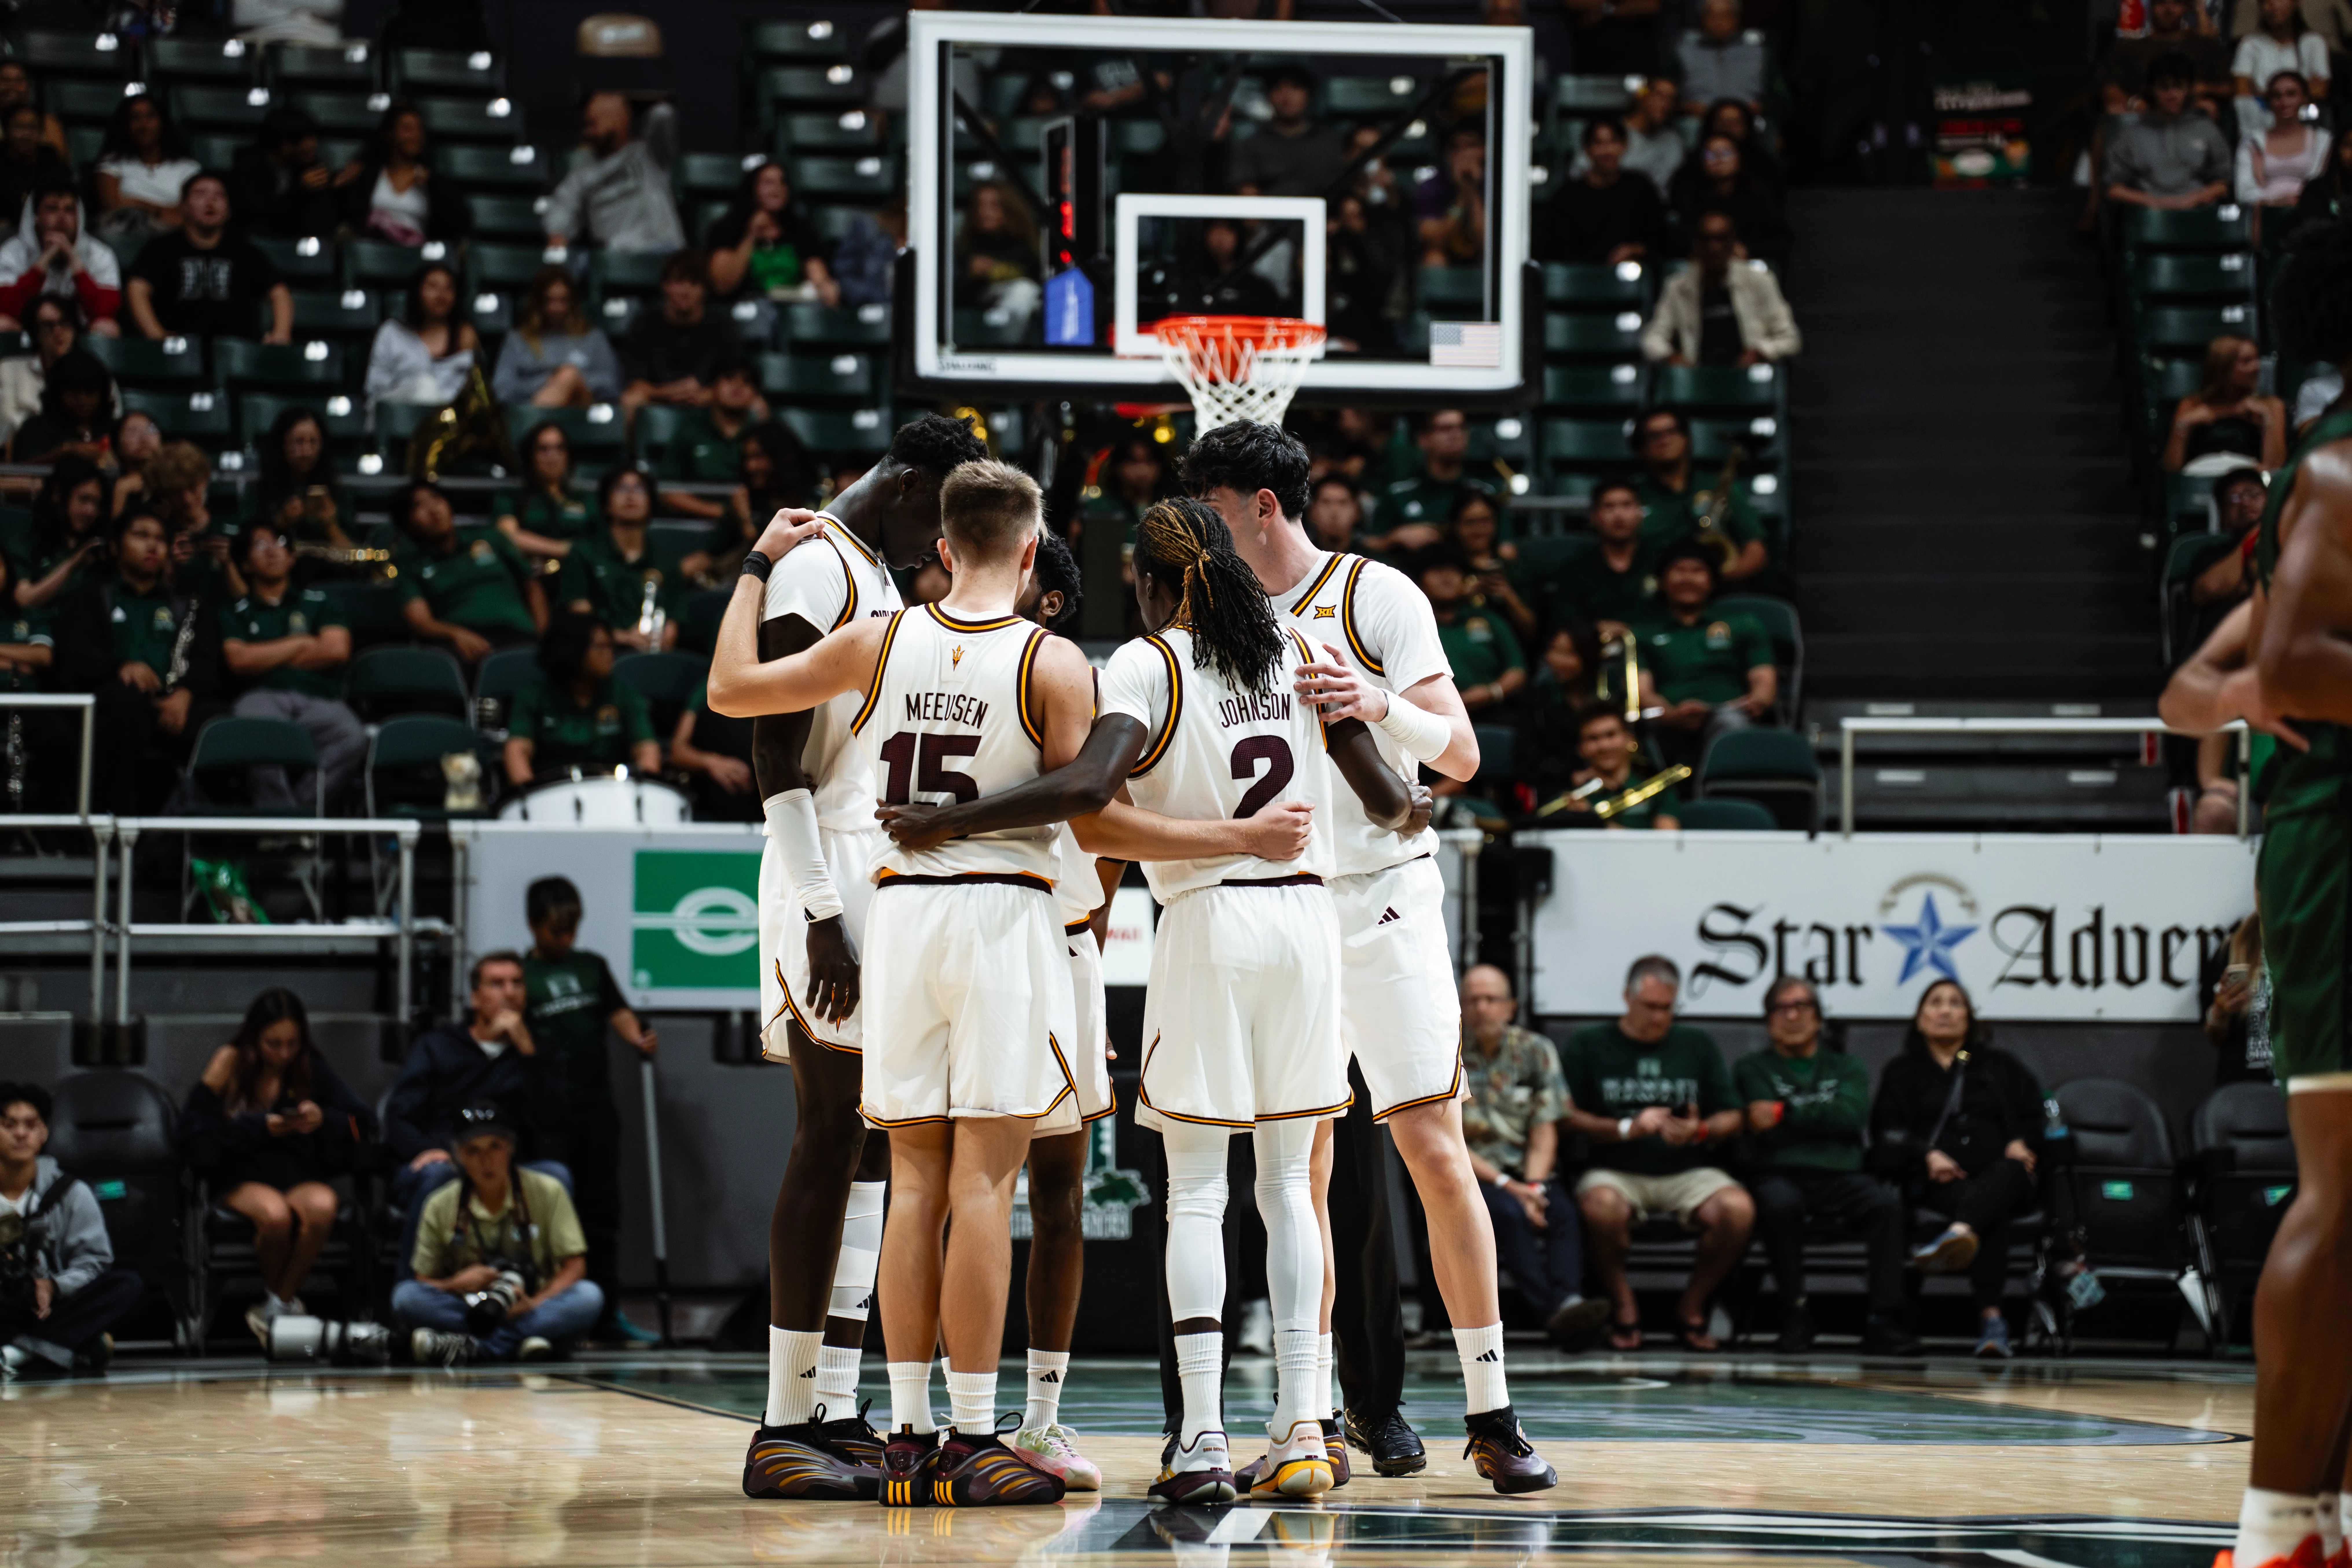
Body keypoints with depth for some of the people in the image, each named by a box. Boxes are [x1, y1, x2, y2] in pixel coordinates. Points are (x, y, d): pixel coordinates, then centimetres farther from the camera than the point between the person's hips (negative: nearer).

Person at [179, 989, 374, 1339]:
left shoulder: (312, 1069, 8)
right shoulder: (232, 1064, 2)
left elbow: (363, 1123, 4)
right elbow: (194, 1130, -6)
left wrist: (324, 1120, -16)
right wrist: (260, 1127, -14)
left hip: (303, 1176, 2)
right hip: (244, 1177, -2)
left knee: (322, 1208, -34)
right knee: (275, 1214, -37)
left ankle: (277, 1304, -13)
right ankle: (284, 1298, -6)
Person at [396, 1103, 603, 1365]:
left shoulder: (548, 1192, 1)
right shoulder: (440, 1207, 5)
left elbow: (575, 1267, -2)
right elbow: (424, 1284, 7)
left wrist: (535, 1304, -20)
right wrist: (457, 1284, -16)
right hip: (469, 1311, 1)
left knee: (589, 1297, -31)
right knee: (405, 1296, -25)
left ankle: (472, 1348, -39)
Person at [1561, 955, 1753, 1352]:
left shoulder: (1699, 1045, 17)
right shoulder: (1590, 1045, 9)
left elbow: (1732, 1117, 14)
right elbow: (1569, 1116, 0)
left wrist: (1700, 1131, -9)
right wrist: (1627, 1129, -13)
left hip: (1686, 1171, 2)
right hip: (1616, 1171, -2)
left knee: (1738, 1210, -30)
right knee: (1601, 1207, -39)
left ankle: (1692, 1309, -7)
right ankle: (1624, 1311, -14)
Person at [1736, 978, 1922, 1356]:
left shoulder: (1847, 1069, 22)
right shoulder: (1752, 1069, 20)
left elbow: (1852, 1115, 0)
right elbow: (1760, 1127, 1)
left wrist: (1787, 1113, -6)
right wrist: (1819, 1119, -6)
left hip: (1841, 1178, 2)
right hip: (1778, 1175, -2)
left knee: (1887, 1203, -31)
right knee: (1779, 1204, -39)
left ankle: (1884, 1320, -34)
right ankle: (1795, 1317, -26)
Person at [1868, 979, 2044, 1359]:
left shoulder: (2001, 1067, 30)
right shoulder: (1903, 1073, 26)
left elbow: (2036, 1115, 20)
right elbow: (1887, 1130, 12)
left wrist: (2022, 1143, -4)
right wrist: (1928, 1155, -9)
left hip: (2003, 1177, 1)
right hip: (1939, 1182, -1)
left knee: (2004, 1176, -40)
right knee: (1991, 1215, -37)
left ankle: (1958, 1235, -75)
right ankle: (1991, 1317, -57)